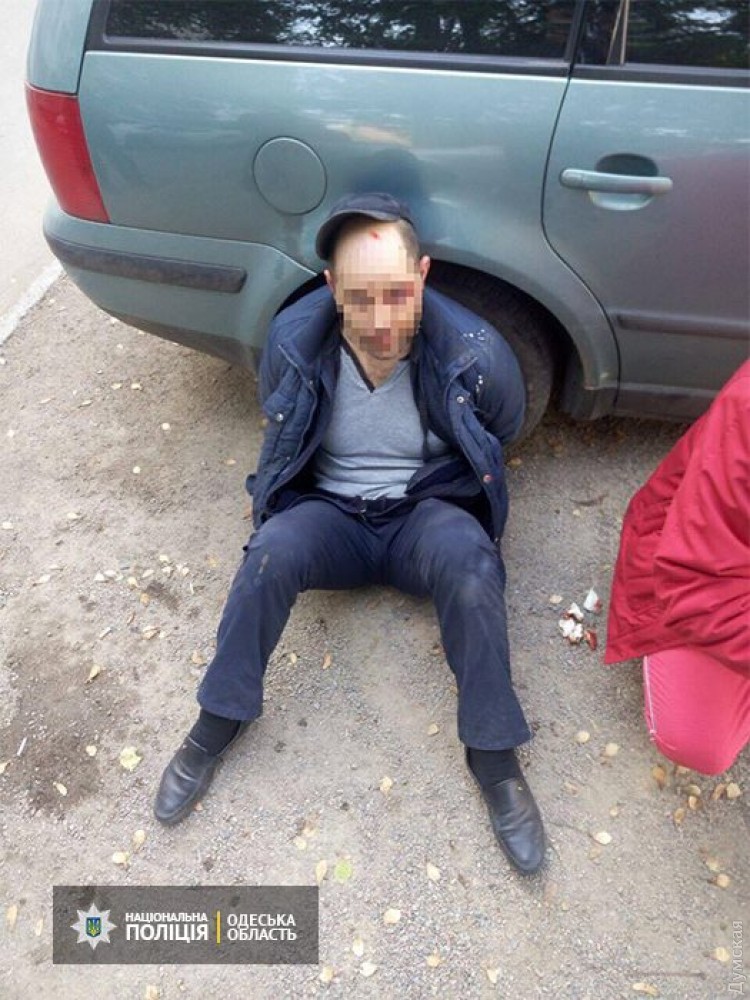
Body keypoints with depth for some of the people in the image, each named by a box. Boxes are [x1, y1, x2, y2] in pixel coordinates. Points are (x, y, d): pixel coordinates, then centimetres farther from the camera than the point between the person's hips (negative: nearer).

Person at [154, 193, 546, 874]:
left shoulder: (475, 353, -16)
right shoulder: (294, 339, -11)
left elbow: (502, 434, 6)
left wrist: (424, 487, 7)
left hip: (427, 511, -1)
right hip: (331, 511, 2)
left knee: (471, 566, -34)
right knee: (271, 552, -30)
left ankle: (494, 757, -16)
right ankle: (218, 723, -8)